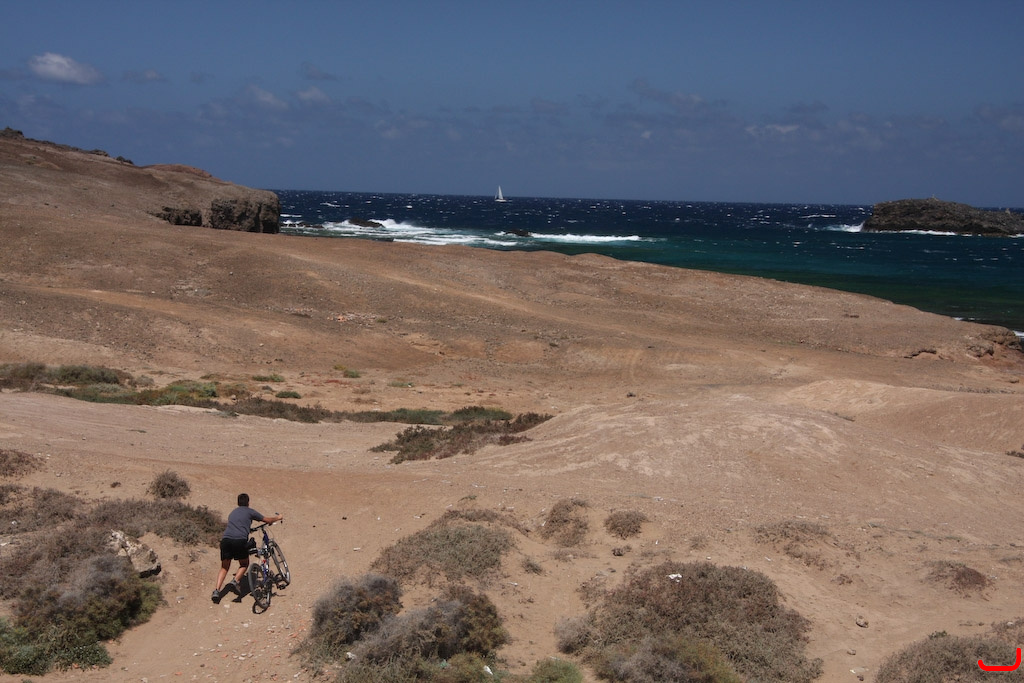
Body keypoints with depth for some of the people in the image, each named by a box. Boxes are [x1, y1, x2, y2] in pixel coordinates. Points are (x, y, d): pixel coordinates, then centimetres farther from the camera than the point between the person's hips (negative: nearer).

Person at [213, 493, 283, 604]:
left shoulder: (233, 512, 28)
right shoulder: (249, 511, 15)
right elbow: (267, 520, 23)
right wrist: (278, 517, 42)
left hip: (226, 540, 4)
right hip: (240, 540, -4)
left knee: (224, 568, 15)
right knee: (244, 564, 17)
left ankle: (216, 591, -3)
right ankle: (235, 582, -9)